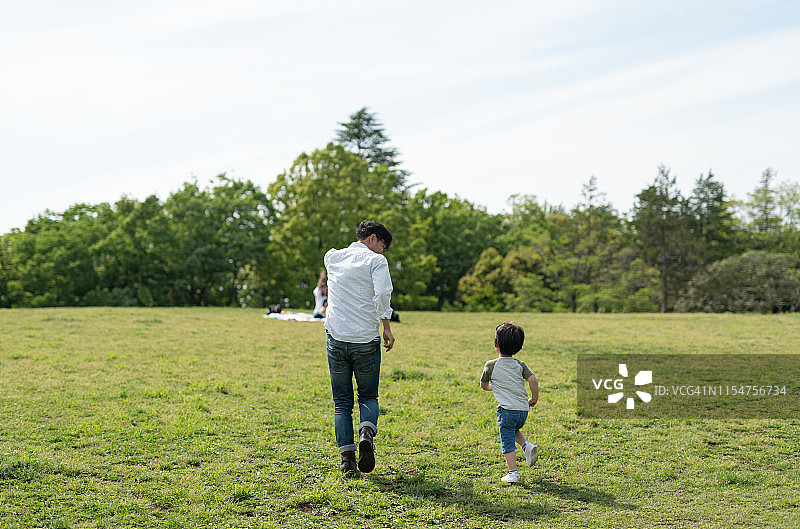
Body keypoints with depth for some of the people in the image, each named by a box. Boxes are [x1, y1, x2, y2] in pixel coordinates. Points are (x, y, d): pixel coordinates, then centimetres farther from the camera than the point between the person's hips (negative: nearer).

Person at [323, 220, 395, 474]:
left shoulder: (332, 257, 11)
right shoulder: (375, 260, -3)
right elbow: (382, 294, -17)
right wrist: (387, 327, -10)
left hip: (336, 340, 3)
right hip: (366, 341, -3)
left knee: (342, 402, 12)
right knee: (368, 396, 14)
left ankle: (347, 456, 3)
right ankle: (366, 433, -14)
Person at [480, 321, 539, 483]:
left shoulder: (491, 365, -2)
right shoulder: (520, 365, 5)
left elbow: (483, 384, 12)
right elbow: (533, 380, -5)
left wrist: (490, 387, 35)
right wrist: (534, 398, 10)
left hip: (507, 410, -4)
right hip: (523, 409, 5)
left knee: (507, 441, 1)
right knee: (515, 430, 31)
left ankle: (513, 473, -2)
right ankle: (527, 446, 7)